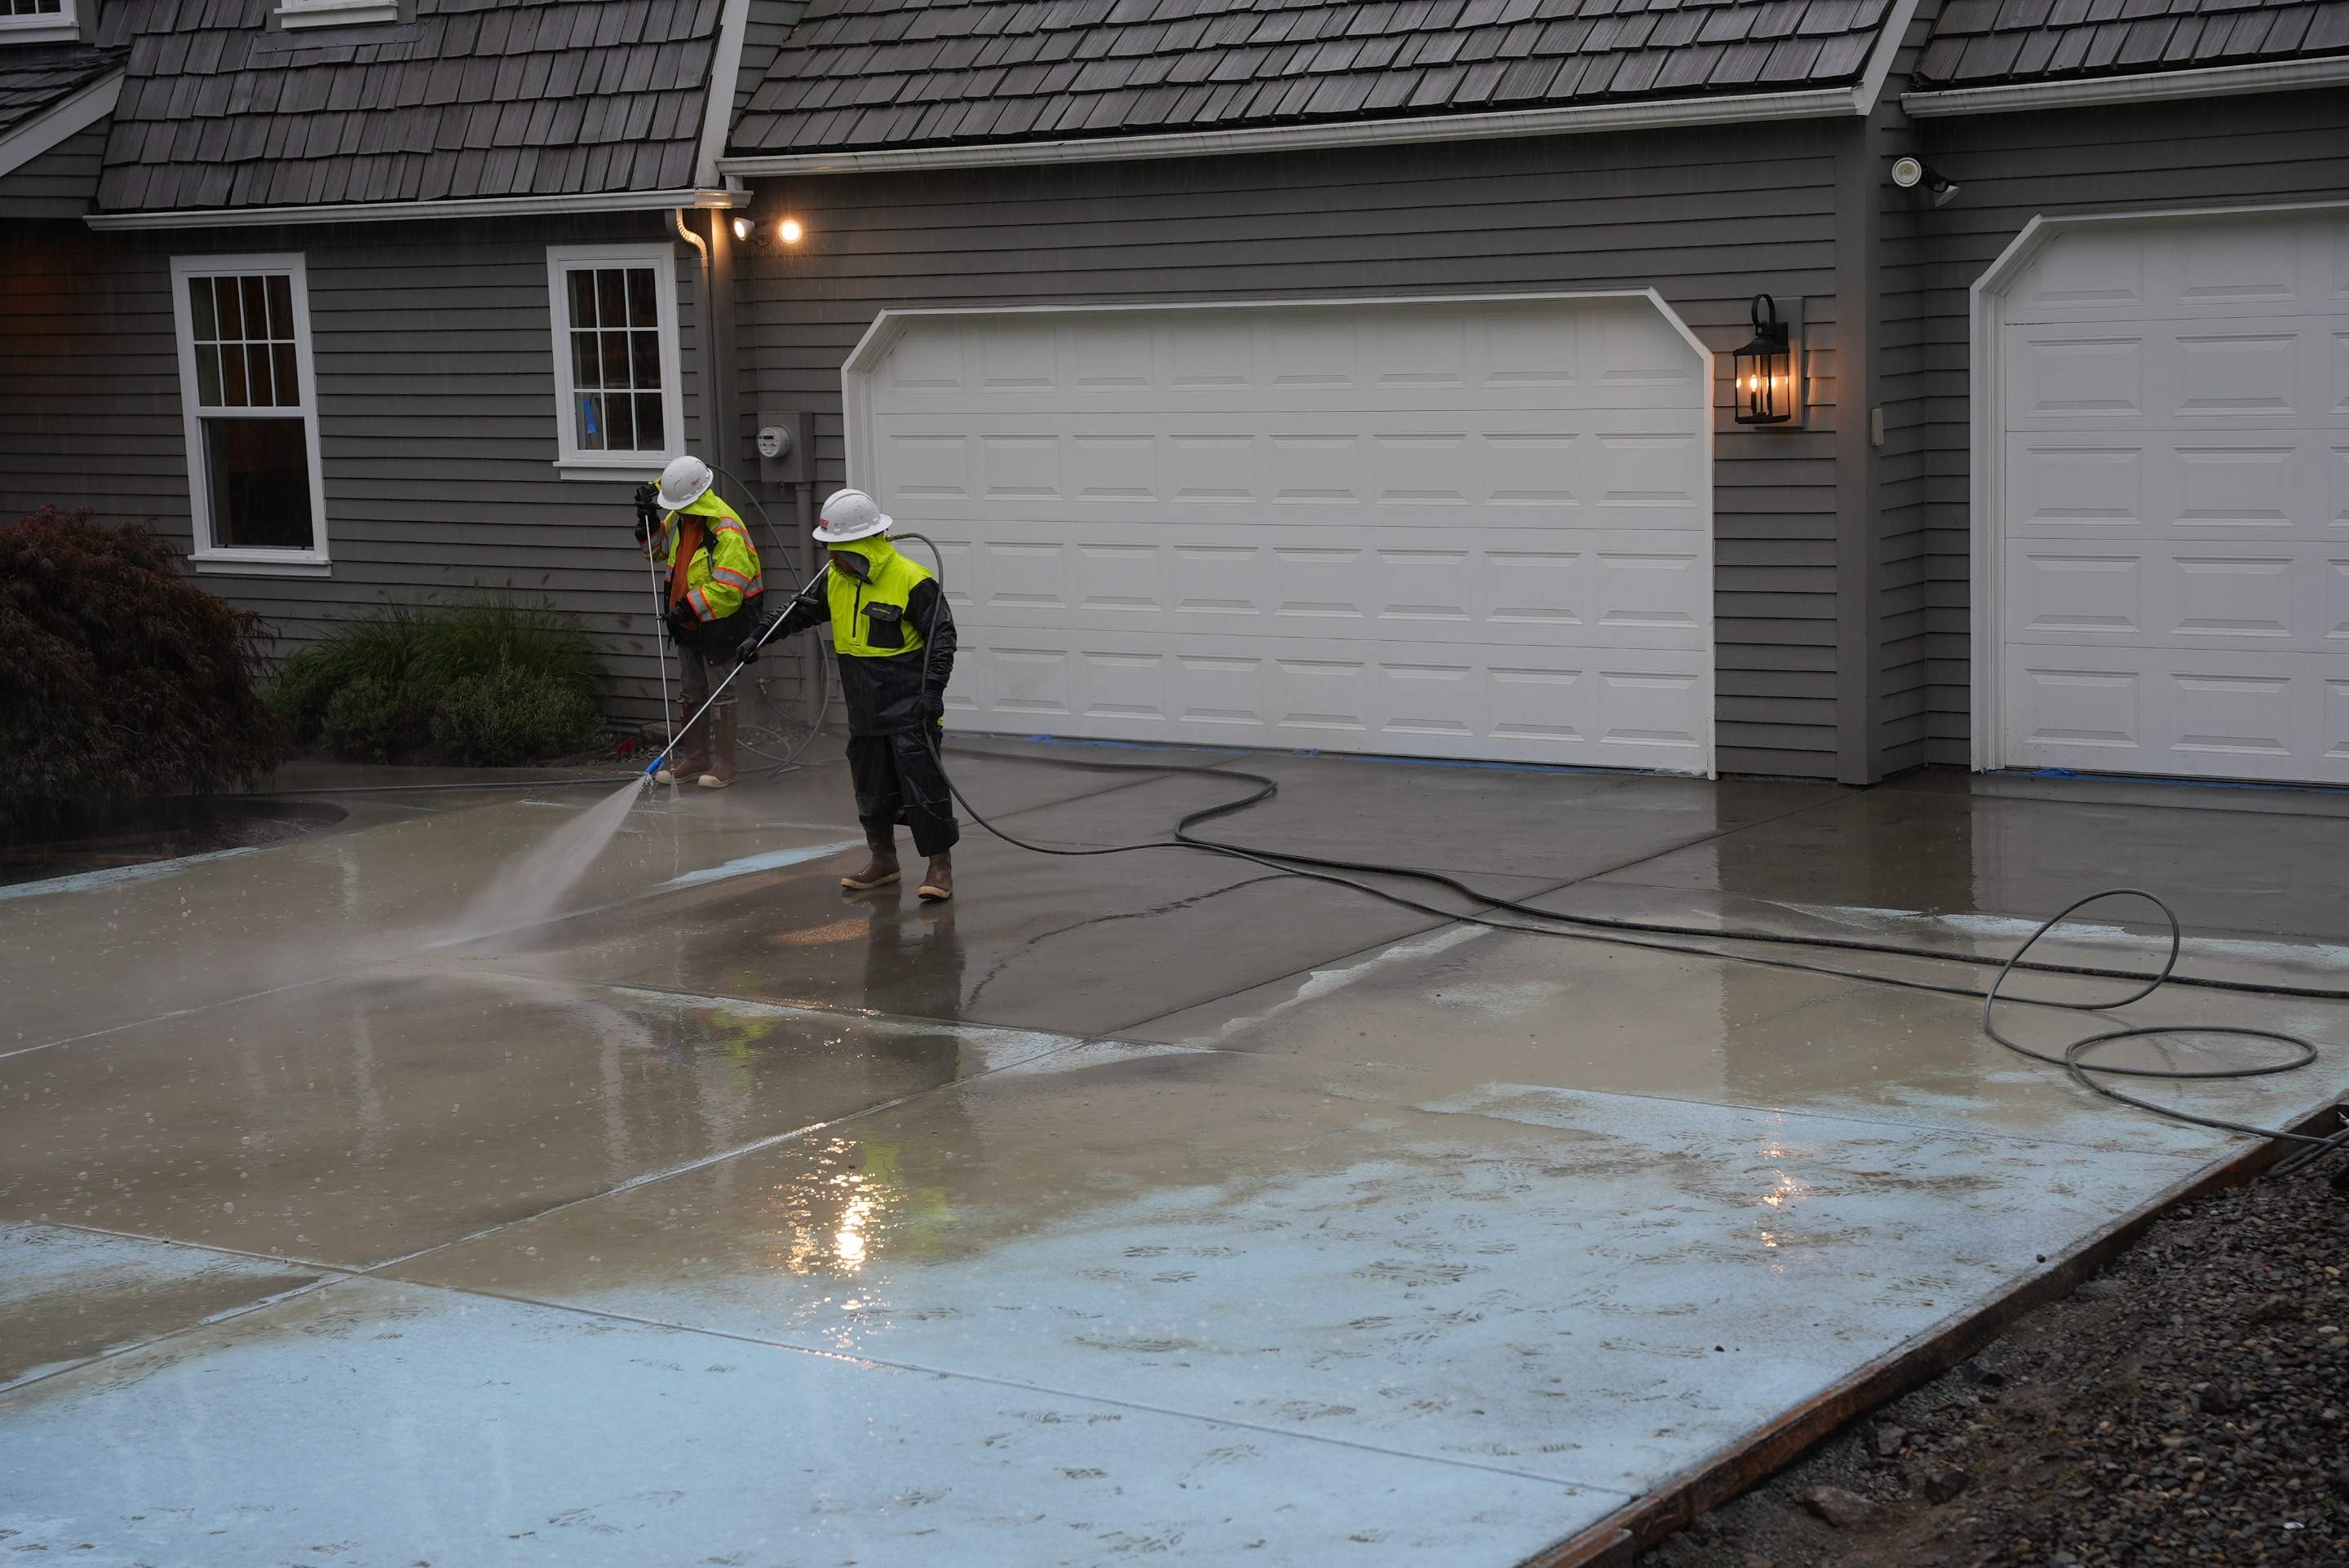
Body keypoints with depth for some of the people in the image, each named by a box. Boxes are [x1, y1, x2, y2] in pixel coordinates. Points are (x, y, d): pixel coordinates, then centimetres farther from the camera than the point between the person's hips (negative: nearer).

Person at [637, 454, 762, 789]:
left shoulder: (726, 530, -24)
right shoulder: (679, 519, 4)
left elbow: (728, 587, -28)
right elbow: (658, 547, 21)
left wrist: (689, 607, -27)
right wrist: (649, 519, 3)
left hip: (720, 625, -9)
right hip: (688, 624, 9)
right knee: (691, 693, 16)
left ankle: (724, 762, 8)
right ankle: (694, 756, 27)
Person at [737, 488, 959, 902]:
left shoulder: (912, 580, -17)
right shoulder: (838, 579, 6)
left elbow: (941, 637, -15)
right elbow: (801, 611, 20)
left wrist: (932, 692, -20)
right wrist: (760, 636, 14)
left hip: (909, 708, -7)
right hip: (865, 711, 7)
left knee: (923, 783, -6)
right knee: (871, 786, 14)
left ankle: (941, 867, 1)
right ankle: (883, 860, 28)